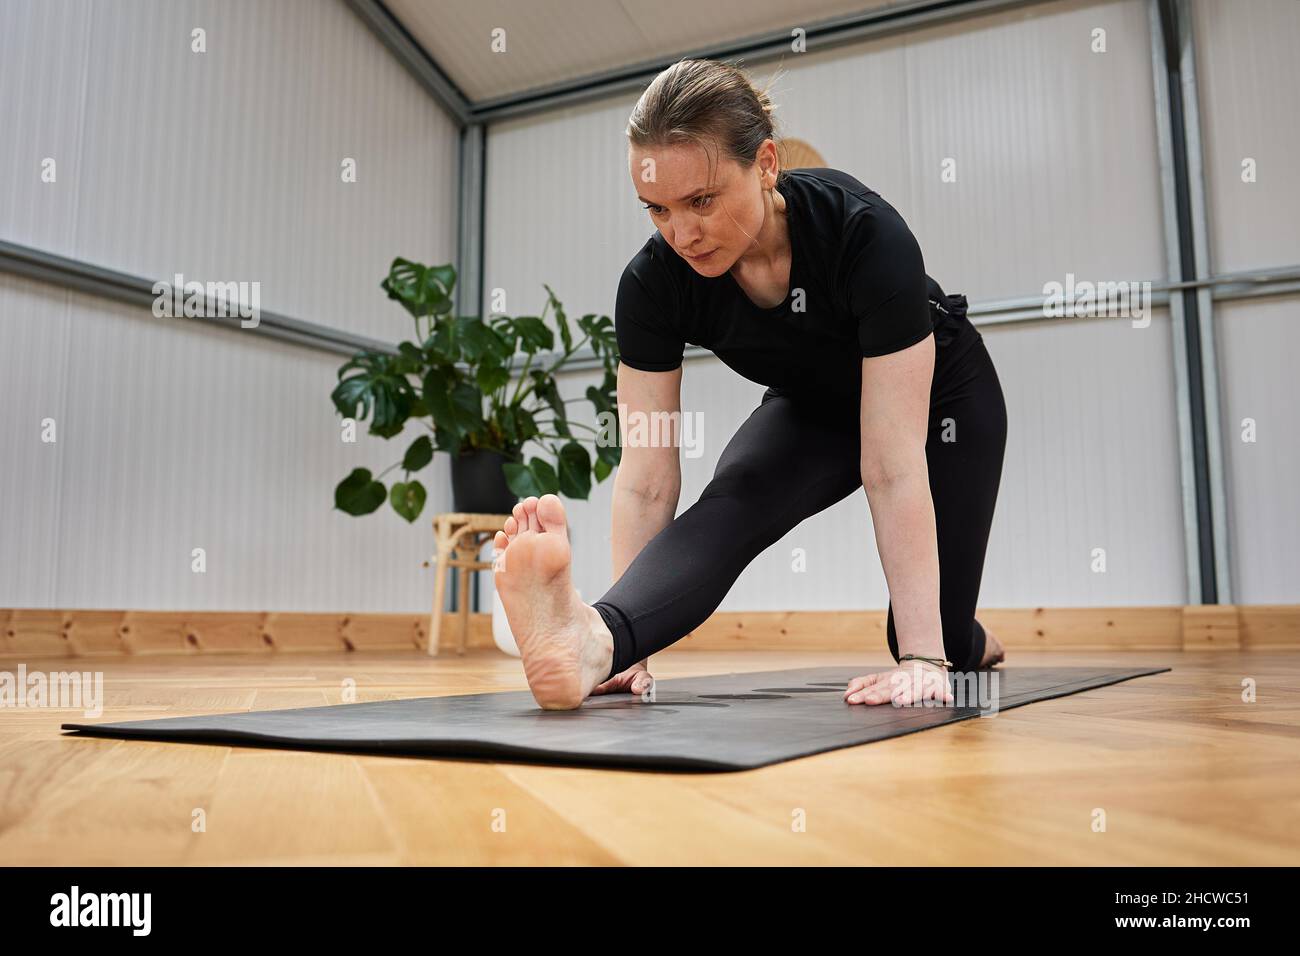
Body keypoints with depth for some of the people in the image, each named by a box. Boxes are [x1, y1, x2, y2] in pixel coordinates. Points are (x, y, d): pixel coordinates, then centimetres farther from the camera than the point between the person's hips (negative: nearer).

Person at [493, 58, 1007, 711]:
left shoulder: (866, 235, -39)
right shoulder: (653, 281, -29)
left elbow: (894, 466, -42)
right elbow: (645, 478, -29)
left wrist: (922, 657, -43)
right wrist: (624, 644, -33)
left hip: (939, 393, -2)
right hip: (812, 405, 2)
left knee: (941, 641, 3)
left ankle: (965, 641, 38)